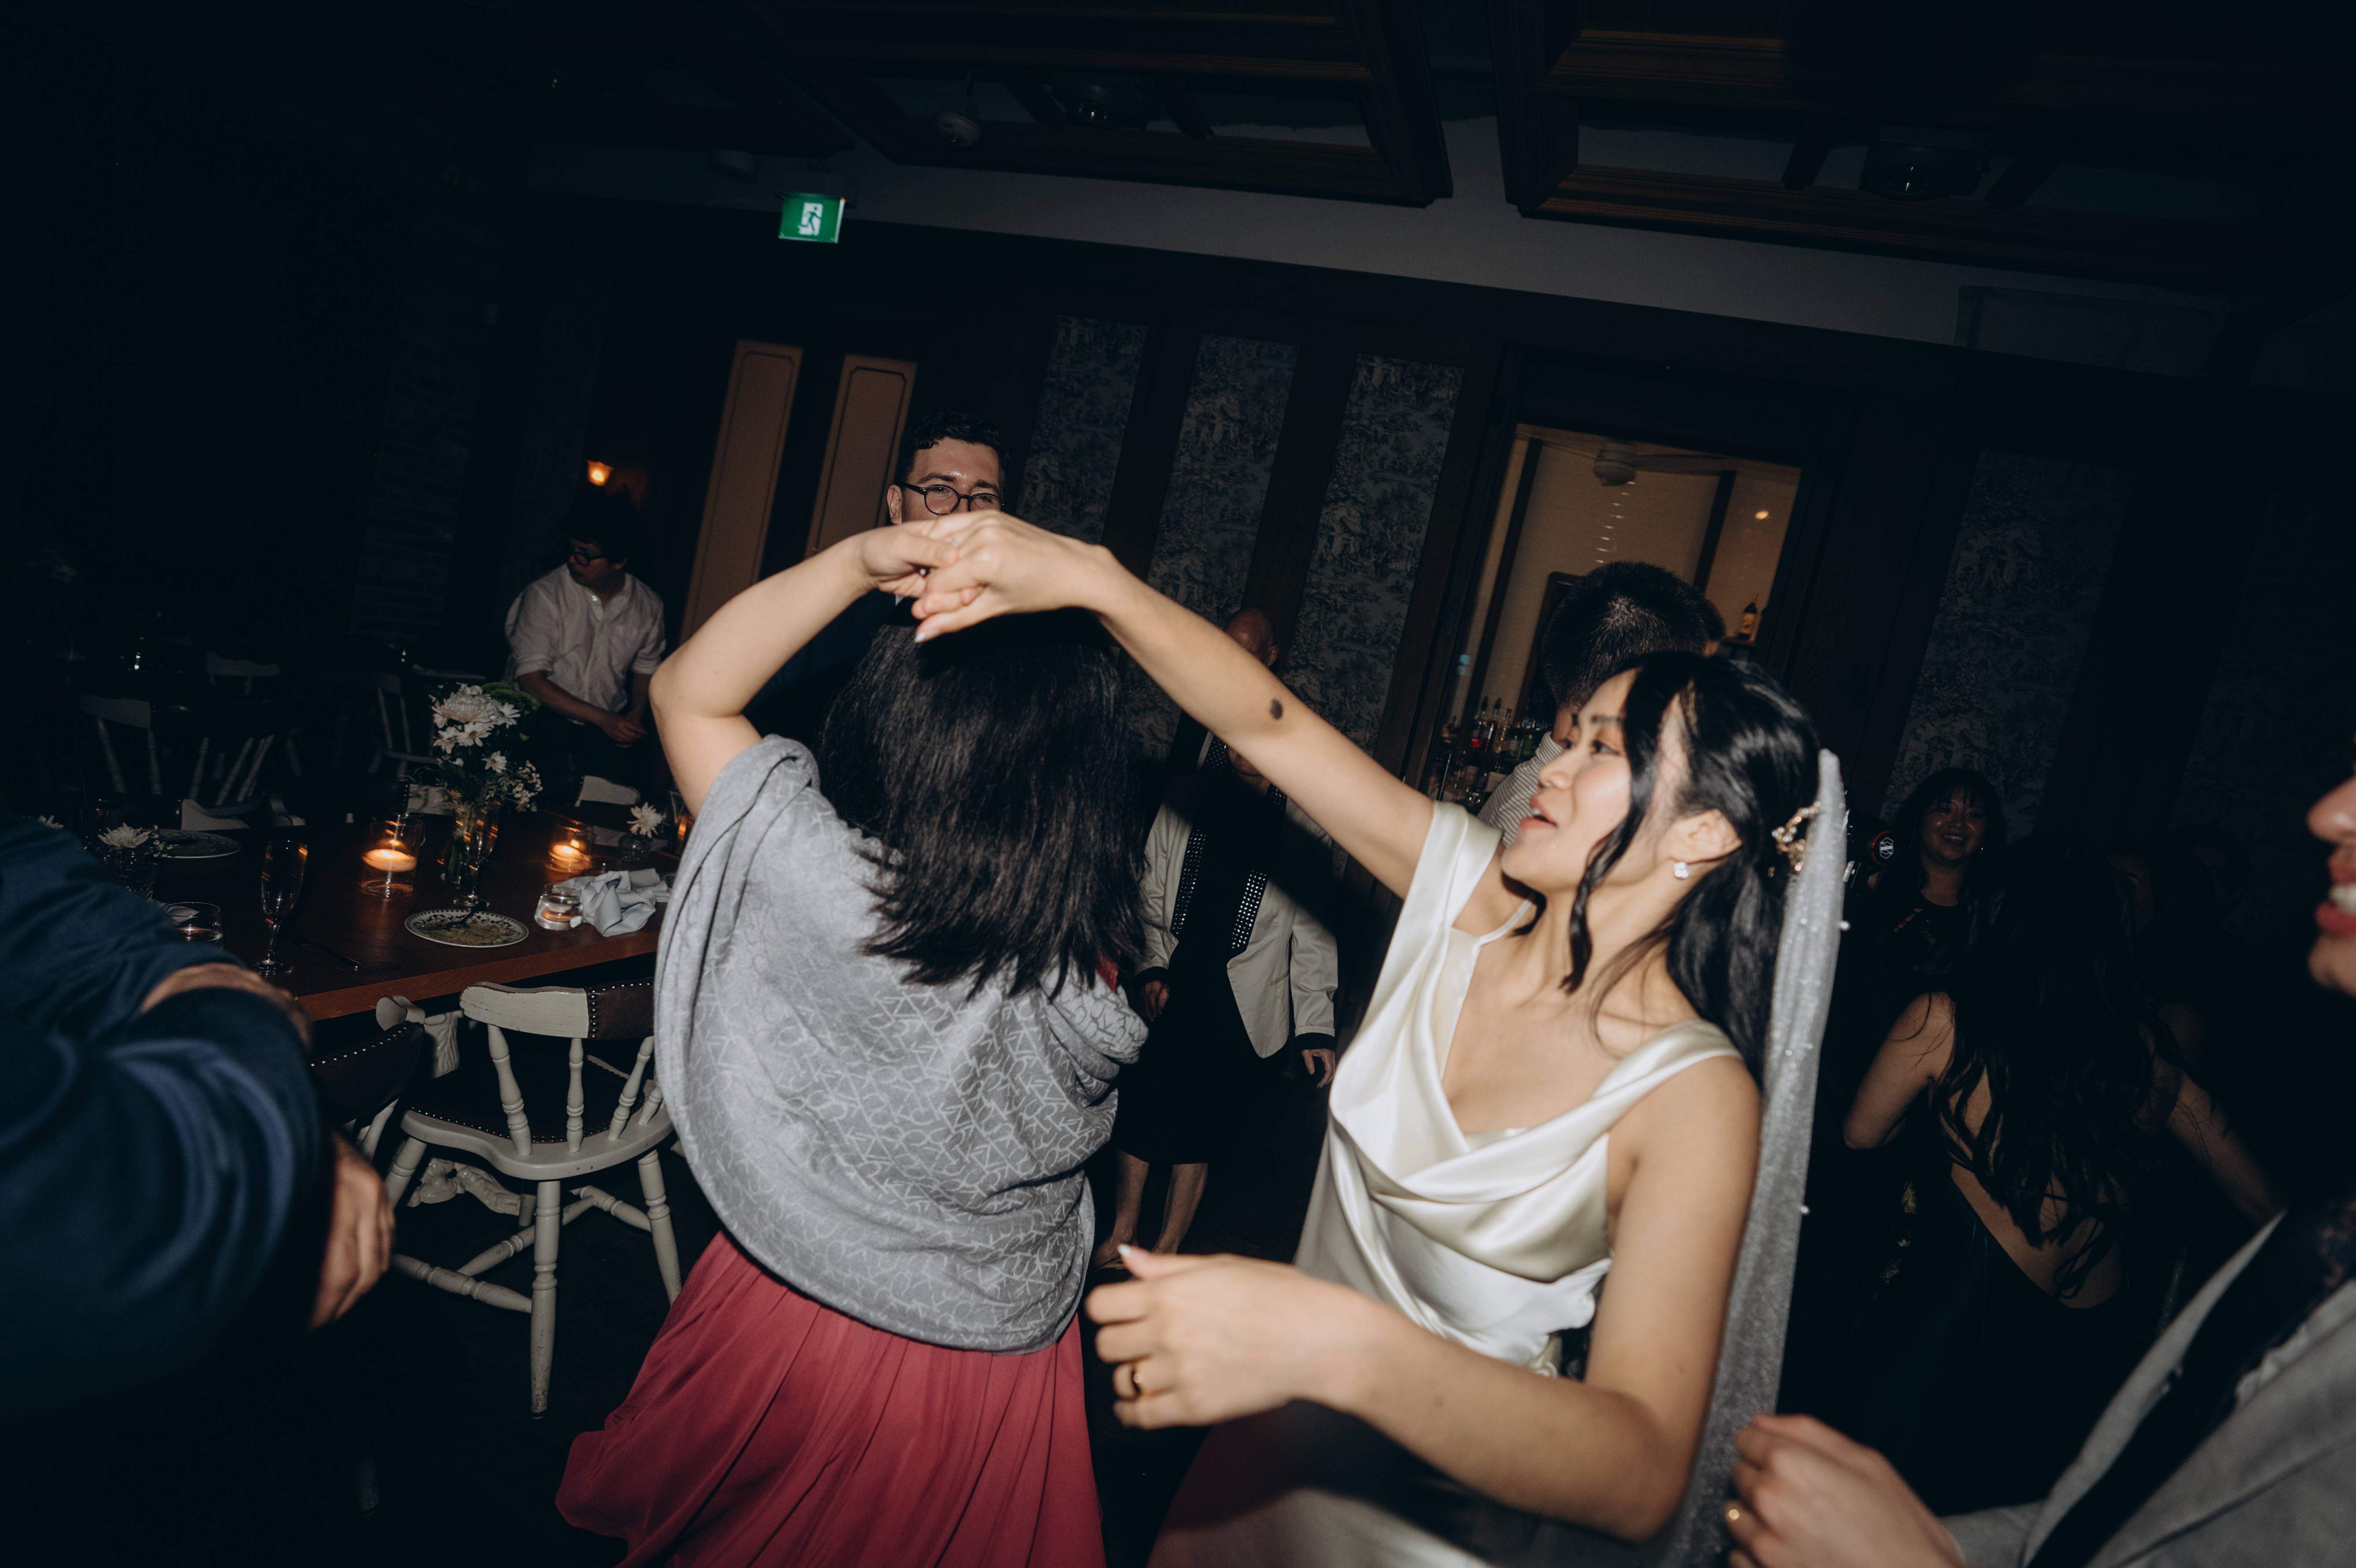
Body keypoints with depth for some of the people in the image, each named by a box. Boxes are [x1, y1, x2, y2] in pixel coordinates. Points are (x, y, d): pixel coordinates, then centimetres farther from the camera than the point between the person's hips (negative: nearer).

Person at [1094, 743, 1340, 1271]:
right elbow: (1150, 896, 8)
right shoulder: (1183, 801, 2)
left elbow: (1311, 933, 0)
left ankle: (1165, 1252, 29)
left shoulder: (1305, 828, -3)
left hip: (1238, 1008, -1)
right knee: (1137, 1115, 10)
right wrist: (1151, 968, -4)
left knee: (1197, 1133, 9)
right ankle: (1120, 1235, 32)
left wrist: (1316, 1027, -3)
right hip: (1165, 989, 2)